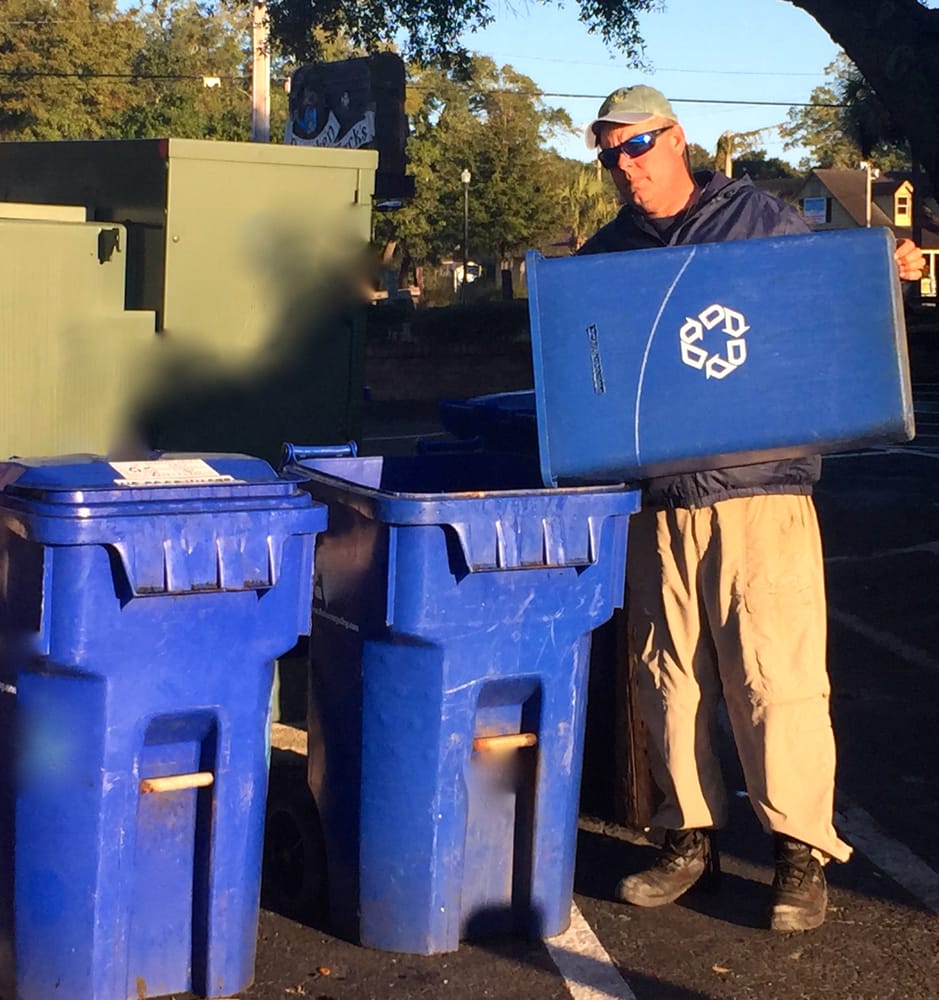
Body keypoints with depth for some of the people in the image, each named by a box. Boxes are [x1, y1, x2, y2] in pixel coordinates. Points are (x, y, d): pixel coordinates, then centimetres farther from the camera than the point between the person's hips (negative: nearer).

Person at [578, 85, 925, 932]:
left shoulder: (762, 218, 6)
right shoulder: (603, 255, 16)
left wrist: (888, 273, -10)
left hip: (758, 487, -4)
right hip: (654, 497, 4)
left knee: (777, 672, -6)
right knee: (669, 674, 8)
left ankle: (802, 853, 5)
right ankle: (689, 838, 22)